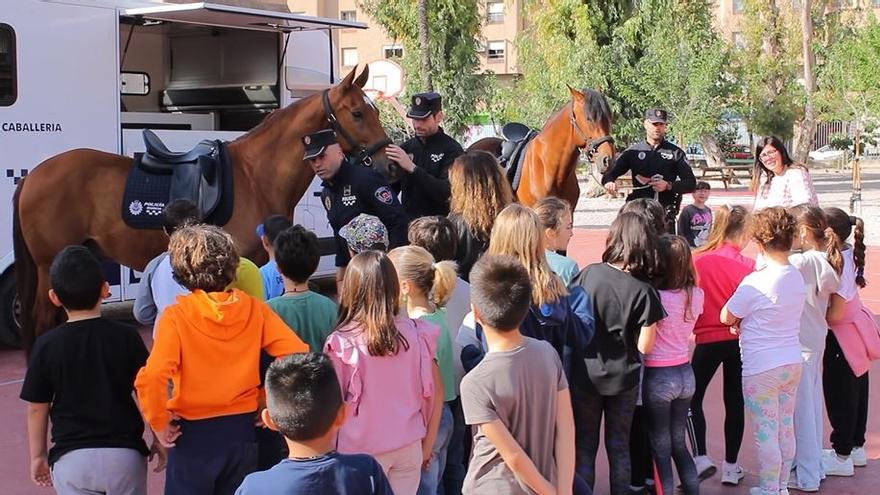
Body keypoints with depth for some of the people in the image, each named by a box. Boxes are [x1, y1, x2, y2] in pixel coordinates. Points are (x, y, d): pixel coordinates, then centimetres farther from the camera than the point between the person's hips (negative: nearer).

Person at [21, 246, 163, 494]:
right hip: (124, 454, 1)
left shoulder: (46, 345, -4)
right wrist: (159, 439, 12)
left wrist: (37, 455, 14)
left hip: (71, 458, 0)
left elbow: (37, 408, 1)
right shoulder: (126, 337, -5)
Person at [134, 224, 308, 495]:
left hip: (194, 435, -3)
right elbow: (298, 356, -9)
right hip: (241, 431, 3)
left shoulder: (177, 316, -13)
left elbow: (152, 378, -25)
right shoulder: (253, 308, -4)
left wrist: (160, 424, -10)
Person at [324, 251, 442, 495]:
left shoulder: (342, 343, -14)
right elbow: (436, 391, 2)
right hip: (409, 447, 3)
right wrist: (428, 444, 13)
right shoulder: (415, 333, -4)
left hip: (362, 453, -3)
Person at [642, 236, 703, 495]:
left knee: (661, 448, 6)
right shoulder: (696, 295, -3)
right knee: (679, 443, 19)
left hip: (659, 376, -6)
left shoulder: (656, 297, -22)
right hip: (685, 373, 6)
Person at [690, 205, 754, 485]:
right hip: (739, 341, 1)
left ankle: (701, 458, -1)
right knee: (734, 401, 11)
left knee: (693, 397, 12)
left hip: (709, 339, -1)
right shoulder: (748, 266, -10)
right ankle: (731, 466, 17)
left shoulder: (698, 260, -8)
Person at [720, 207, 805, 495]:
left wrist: (740, 319, 9)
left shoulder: (756, 282, -21)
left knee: (766, 432, 3)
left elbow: (726, 317, -10)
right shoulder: (797, 278, 2)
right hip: (792, 362, 7)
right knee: (786, 427, 16)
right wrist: (747, 322, 2)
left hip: (762, 368, -7)